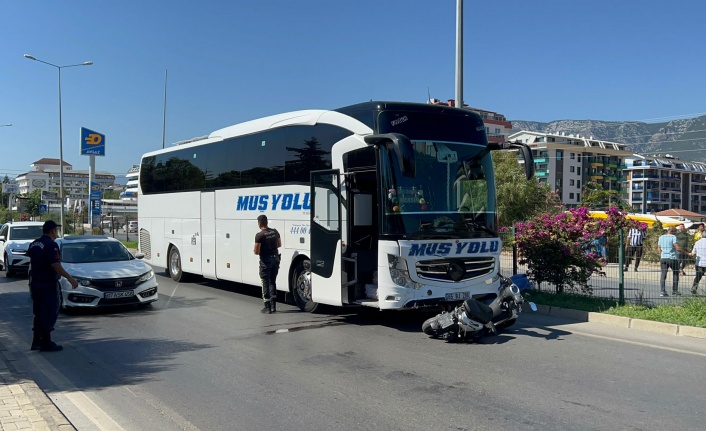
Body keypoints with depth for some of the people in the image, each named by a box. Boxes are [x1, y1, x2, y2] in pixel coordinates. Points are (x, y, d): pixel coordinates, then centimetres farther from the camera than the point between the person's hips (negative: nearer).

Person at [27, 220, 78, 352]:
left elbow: (32, 261, 19)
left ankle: (36, 341, 21)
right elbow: (56, 265, -22)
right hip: (48, 284, -9)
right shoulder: (51, 245, -16)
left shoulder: (34, 244, 11)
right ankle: (46, 343, 1)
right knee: (49, 314, -2)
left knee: (38, 313, 16)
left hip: (35, 282, 9)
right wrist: (70, 278, -21)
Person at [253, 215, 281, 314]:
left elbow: (256, 252, -16)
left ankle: (267, 307, 6)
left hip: (266, 260, -6)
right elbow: (279, 245, 15)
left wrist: (255, 250, 5)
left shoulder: (259, 235, -17)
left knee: (265, 283, 4)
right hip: (275, 259, 6)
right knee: (272, 282, 16)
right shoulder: (275, 232, 2)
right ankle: (273, 306, 18)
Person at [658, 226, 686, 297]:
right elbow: (678, 248, -15)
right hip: (672, 258, -4)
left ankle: (662, 291, -5)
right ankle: (675, 290, 15)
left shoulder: (661, 237, 11)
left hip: (663, 258, 5)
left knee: (663, 274, 3)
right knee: (676, 273, 15)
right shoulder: (673, 237, -8)